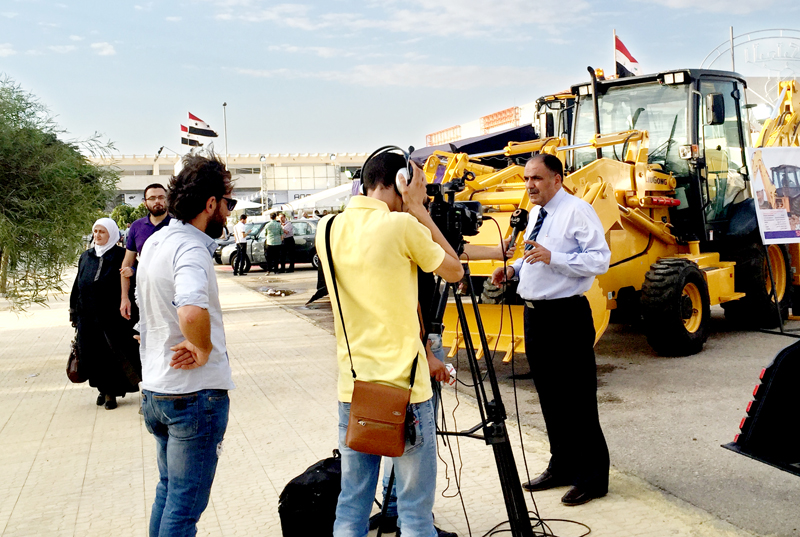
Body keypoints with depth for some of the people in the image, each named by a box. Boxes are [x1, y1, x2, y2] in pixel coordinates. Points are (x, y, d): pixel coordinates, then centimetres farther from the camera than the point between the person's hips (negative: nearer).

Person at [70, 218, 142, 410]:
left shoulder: (121, 256, -4)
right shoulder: (86, 257, 13)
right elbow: (78, 285, 18)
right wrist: (74, 310, 16)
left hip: (112, 316, -5)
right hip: (87, 317, 5)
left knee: (112, 356, 0)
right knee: (90, 355, 5)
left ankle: (111, 392, 14)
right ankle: (103, 388, 24)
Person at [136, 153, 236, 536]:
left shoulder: (154, 241, 9)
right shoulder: (190, 248, -21)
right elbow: (191, 311, -41)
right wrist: (204, 351, -22)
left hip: (154, 388, 9)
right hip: (195, 392, -9)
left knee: (168, 490, 23)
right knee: (186, 505, 3)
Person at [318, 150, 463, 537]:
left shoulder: (328, 229, 5)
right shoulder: (402, 225, -12)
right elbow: (454, 271, 2)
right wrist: (419, 209, 2)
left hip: (352, 387, 6)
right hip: (404, 387, -6)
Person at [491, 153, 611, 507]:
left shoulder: (578, 210, -11)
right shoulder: (535, 214, 17)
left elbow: (599, 260, -18)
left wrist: (551, 257, -27)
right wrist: (513, 268, 9)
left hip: (567, 317, -9)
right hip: (534, 315, 9)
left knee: (578, 401, -3)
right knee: (549, 398, 16)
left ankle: (592, 477, 9)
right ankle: (562, 467, 30)